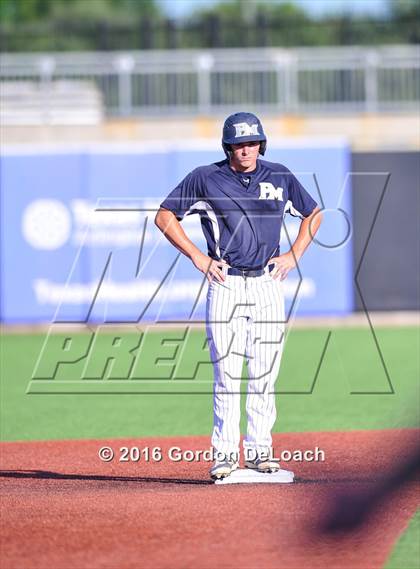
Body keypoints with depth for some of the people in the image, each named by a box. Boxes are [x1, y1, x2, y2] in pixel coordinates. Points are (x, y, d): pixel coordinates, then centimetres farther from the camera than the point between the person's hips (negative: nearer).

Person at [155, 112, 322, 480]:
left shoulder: (280, 177, 8)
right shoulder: (205, 179, 1)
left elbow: (313, 214, 22)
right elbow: (164, 217, 5)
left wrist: (293, 256, 9)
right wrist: (198, 258, -2)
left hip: (267, 286, 2)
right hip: (225, 285, -2)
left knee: (264, 374, 2)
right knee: (227, 374, -6)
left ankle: (259, 451, 8)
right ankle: (225, 453, -1)